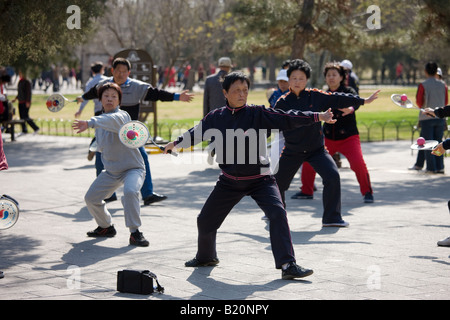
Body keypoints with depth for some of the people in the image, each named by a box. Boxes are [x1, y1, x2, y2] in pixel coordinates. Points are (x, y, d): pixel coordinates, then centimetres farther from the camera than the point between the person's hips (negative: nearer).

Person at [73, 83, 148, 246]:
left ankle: (135, 233, -24)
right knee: (91, 198, 6)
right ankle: (106, 227, 31)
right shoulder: (99, 120, 6)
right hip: (111, 170, 8)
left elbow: (113, 121, -47)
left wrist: (90, 123, -60)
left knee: (130, 191, -35)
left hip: (133, 168, -8)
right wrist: (96, 147, 3)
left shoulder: (122, 116, -19)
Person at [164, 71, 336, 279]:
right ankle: (206, 257, 40)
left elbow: (287, 119, -16)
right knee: (205, 221, 11)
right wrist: (176, 143, 26)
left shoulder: (257, 114, -10)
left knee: (277, 213, -24)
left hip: (259, 179, -3)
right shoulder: (216, 118, -1)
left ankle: (287, 265, -22)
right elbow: (196, 133, 16)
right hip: (229, 181, 3)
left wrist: (317, 116, -24)